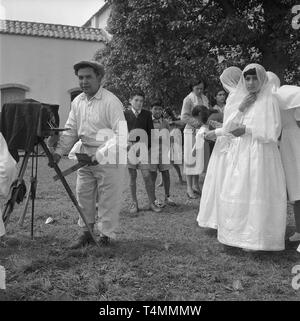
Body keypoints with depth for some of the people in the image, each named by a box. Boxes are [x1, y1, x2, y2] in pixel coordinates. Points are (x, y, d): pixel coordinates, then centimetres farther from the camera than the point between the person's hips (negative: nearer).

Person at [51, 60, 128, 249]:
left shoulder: (111, 102, -14)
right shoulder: (77, 102, 8)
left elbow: (121, 134, -19)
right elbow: (71, 131, 10)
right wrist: (59, 152, -3)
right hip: (85, 155, 7)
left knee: (108, 199, 1)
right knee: (83, 195, 11)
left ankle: (106, 236, 15)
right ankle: (86, 233, 25)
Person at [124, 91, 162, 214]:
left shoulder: (147, 114, 7)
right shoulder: (125, 114, 5)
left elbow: (151, 132, 6)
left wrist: (147, 147, -6)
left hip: (143, 147, 0)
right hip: (129, 147, 0)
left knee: (147, 175, -6)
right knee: (132, 176, 5)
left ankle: (152, 203, 3)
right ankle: (134, 203, 15)